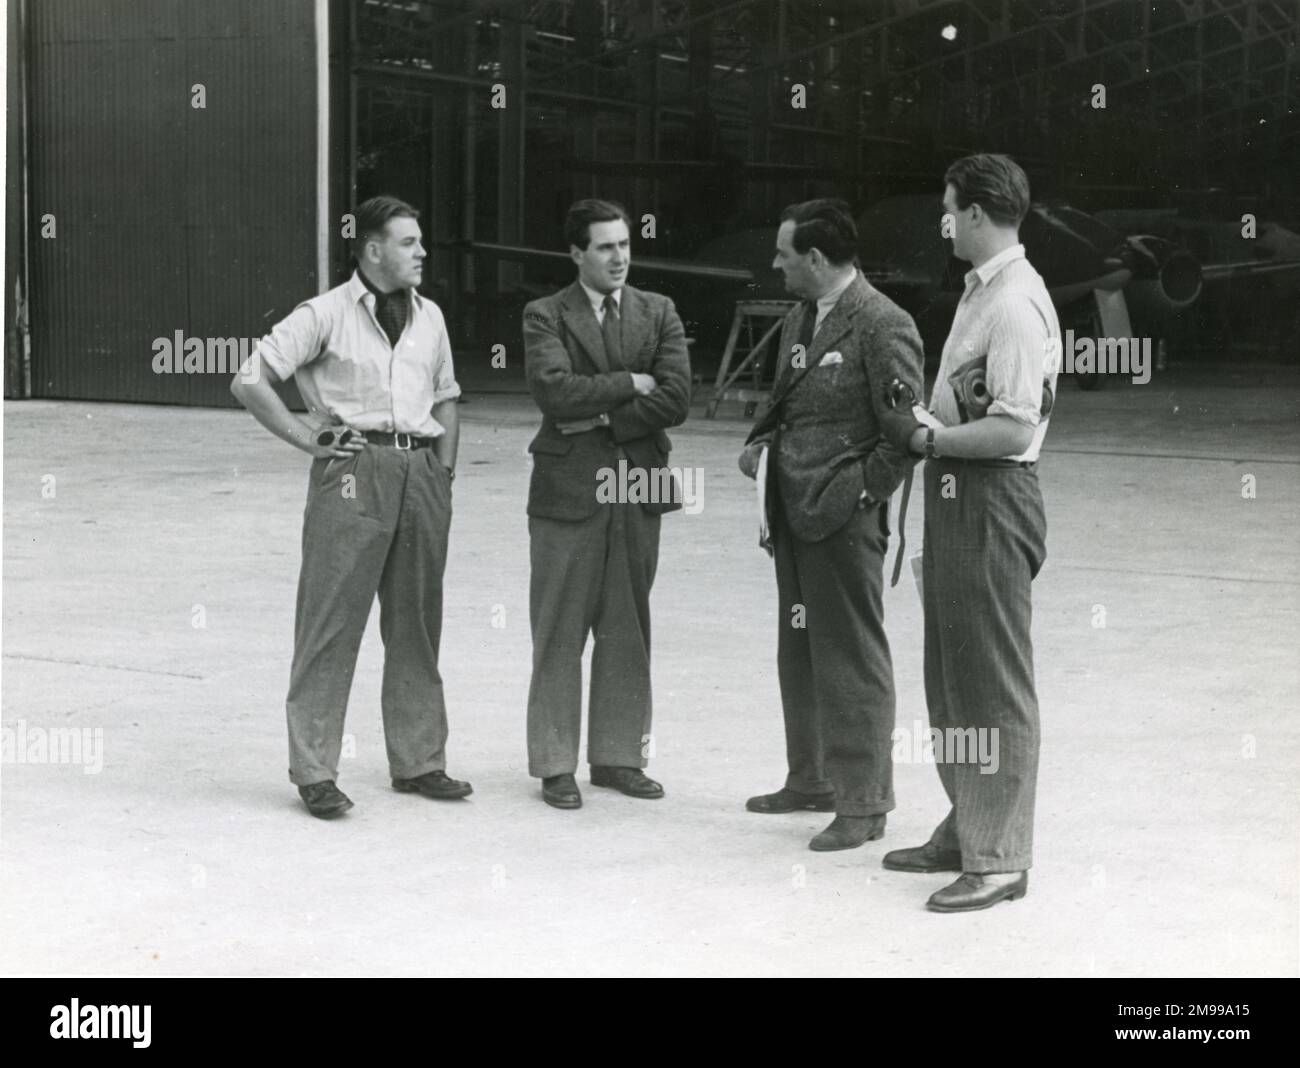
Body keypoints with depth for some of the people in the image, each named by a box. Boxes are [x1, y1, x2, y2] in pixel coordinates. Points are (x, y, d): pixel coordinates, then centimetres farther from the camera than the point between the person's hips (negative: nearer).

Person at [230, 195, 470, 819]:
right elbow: (248, 381, -6)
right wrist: (308, 439, -7)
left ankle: (418, 761, 20)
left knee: (417, 622, 10)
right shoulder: (326, 315, -3)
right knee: (331, 621, -4)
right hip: (353, 470, -6)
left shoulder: (429, 317, 15)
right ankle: (314, 771, 2)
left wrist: (444, 470, 13)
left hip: (421, 473, 6)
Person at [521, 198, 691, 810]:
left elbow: (675, 401, -4)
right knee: (559, 634, 2)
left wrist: (603, 418, -10)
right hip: (568, 490, -3)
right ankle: (555, 765, 10)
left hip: (638, 486, 3)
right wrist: (628, 383, -11)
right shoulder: (546, 316, 0)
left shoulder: (659, 314, 9)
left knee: (627, 632, 9)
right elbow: (554, 391, -17)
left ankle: (619, 756, 18)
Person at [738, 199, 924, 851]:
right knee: (800, 654, 17)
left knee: (852, 660, -3)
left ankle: (864, 803, 5)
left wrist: (863, 495, -15)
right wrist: (761, 441, 7)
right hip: (793, 514, 9)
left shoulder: (883, 325, -13)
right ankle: (812, 779, 31)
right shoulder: (798, 320, 14)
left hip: (843, 522, -9)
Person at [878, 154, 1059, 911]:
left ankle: (1000, 859, 7)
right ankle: (967, 829, 32)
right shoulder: (982, 290, 12)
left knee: (993, 683, -2)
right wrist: (927, 428, 0)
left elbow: (1013, 429, -24)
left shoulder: (1016, 303, -18)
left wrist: (928, 439, -14)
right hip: (958, 496, 10)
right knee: (951, 675, 18)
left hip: (991, 500, -10)